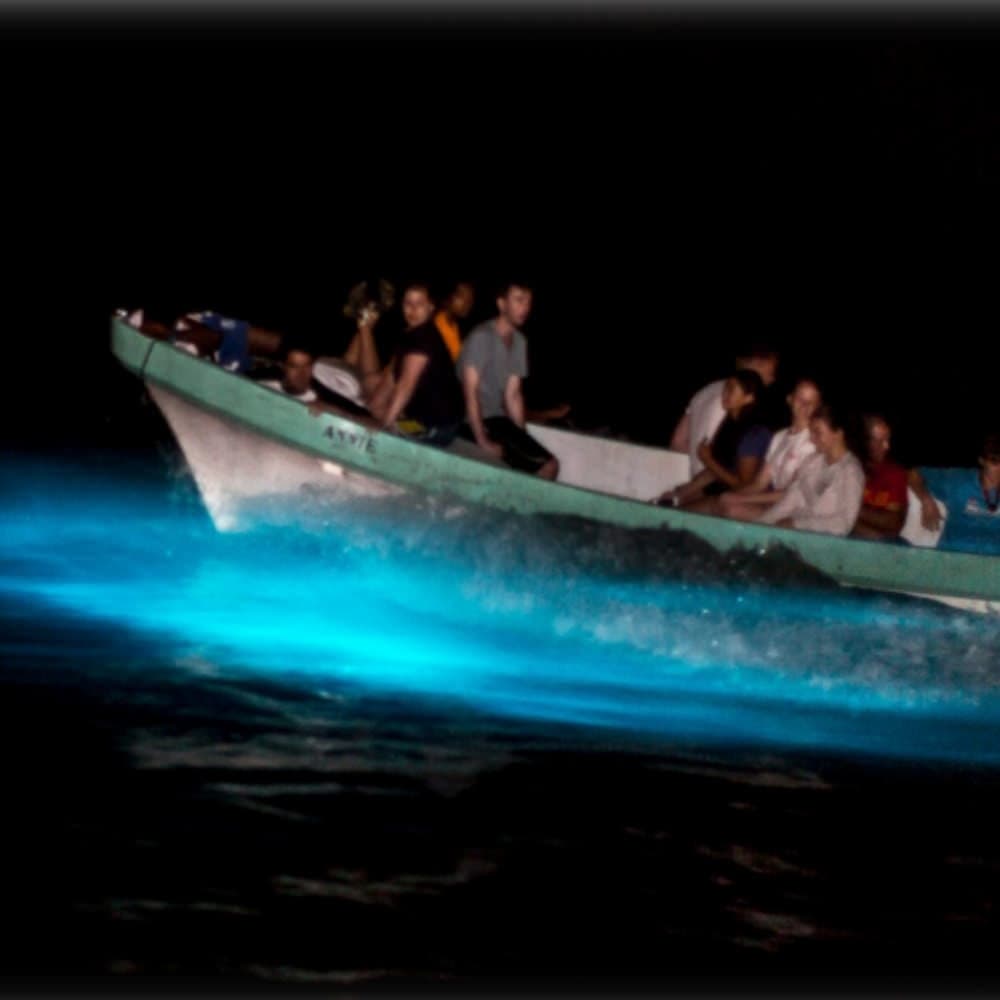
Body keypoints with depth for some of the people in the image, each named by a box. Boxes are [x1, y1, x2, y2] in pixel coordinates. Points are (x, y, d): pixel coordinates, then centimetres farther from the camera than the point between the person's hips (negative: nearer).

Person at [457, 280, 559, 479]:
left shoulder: (519, 341, 10)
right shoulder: (482, 337, -14)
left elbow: (512, 394, 13)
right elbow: (470, 391, -18)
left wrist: (522, 438, 5)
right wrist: (483, 441, -22)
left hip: (498, 420, 8)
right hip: (473, 422, -8)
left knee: (550, 465, -5)